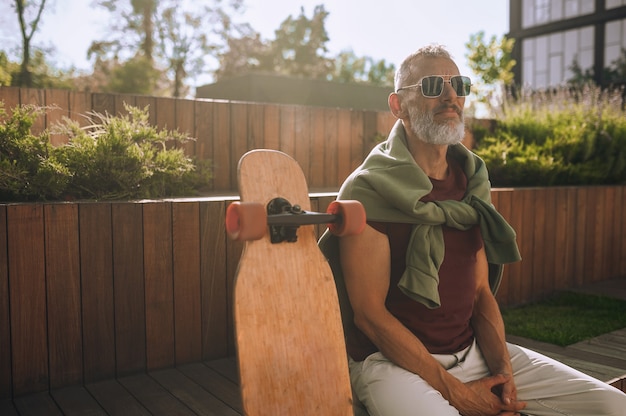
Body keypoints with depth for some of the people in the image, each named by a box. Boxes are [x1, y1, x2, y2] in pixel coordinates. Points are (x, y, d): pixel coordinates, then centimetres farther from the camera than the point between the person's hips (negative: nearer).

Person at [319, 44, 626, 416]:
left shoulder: (471, 184, 9)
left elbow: (481, 291, 10)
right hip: (395, 361, -6)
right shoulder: (368, 190, -12)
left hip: (473, 350, 7)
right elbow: (370, 313, -14)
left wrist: (503, 368, -6)